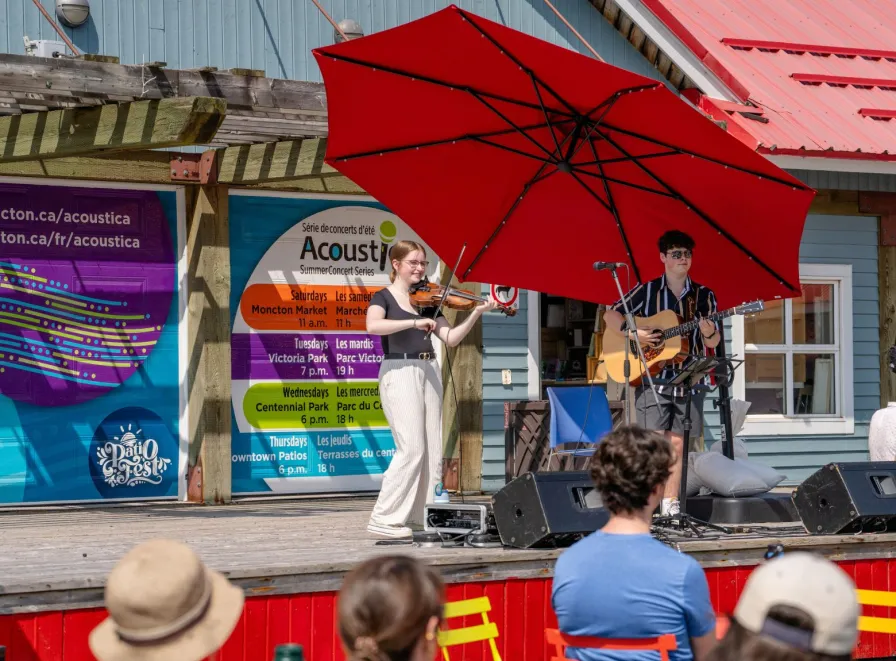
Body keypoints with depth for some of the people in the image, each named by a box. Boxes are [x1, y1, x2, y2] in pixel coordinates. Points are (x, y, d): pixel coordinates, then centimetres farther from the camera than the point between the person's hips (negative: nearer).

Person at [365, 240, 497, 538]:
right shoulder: (384, 297, -1)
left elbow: (451, 338, 7)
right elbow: (373, 326, -23)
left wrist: (476, 314, -6)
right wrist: (414, 322, -27)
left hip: (428, 373, 7)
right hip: (399, 372, -7)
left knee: (432, 450, 2)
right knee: (412, 448, -14)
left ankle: (421, 516, 7)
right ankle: (384, 519, -10)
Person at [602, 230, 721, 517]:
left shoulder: (704, 296, 8)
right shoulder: (647, 291, 2)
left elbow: (714, 342, 6)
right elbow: (611, 315, 4)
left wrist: (709, 332, -17)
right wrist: (632, 333, -12)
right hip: (652, 377, -3)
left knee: (677, 443, 4)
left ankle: (670, 504, 11)